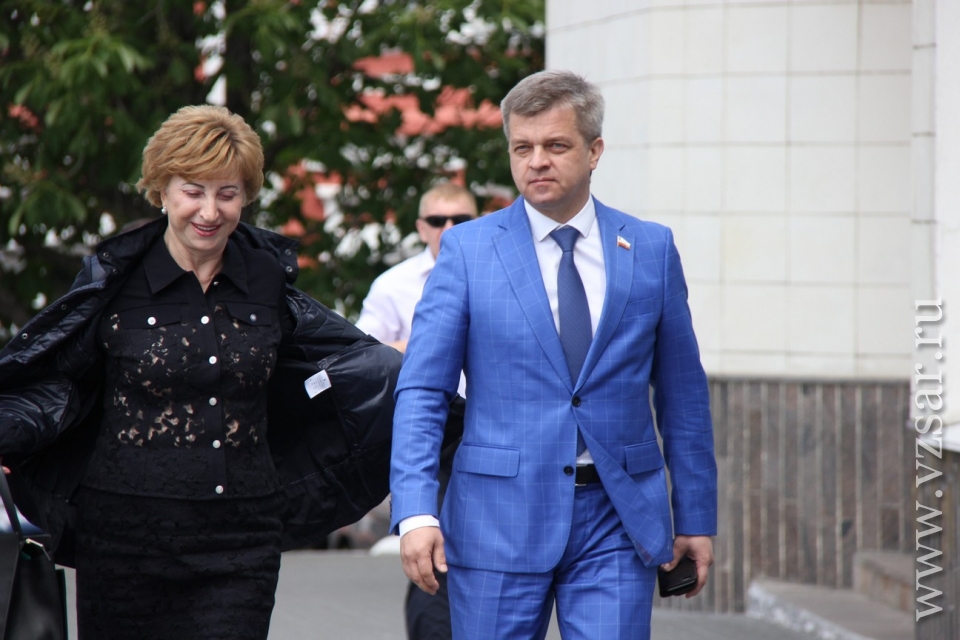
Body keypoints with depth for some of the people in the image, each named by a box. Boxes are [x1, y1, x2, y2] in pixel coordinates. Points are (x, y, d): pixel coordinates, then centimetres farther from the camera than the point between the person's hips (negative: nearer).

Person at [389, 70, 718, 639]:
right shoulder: (467, 250, 1)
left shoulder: (652, 250, 7)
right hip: (500, 522, -1)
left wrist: (696, 518, 11)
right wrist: (416, 511, -14)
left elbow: (683, 394, 12)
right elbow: (421, 391, -2)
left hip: (618, 526, 1)